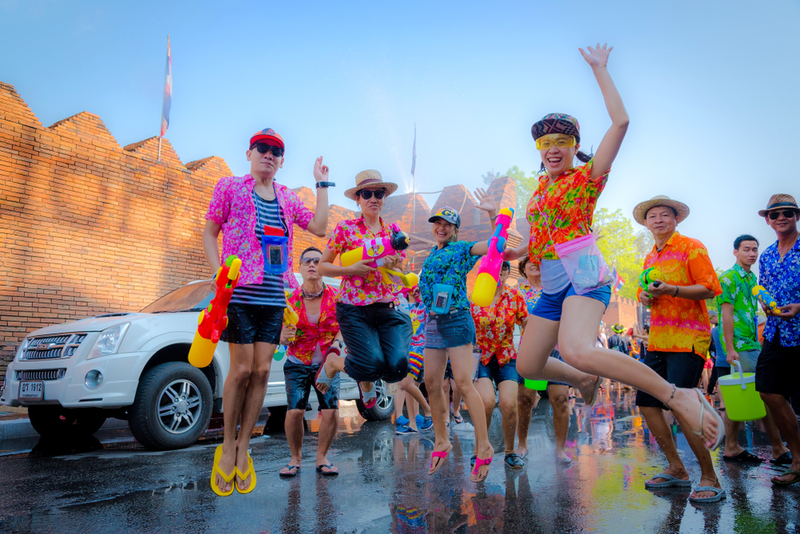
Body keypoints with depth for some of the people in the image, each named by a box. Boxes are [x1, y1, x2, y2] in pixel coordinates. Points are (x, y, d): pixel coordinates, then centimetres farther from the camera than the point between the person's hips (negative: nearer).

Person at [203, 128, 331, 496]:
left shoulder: (287, 198, 16)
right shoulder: (230, 187, 6)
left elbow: (319, 227, 7)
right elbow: (209, 233, 7)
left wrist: (322, 184, 10)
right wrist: (218, 273, -7)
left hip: (273, 296, 4)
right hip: (239, 292, -4)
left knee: (262, 370, 2)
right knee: (242, 369, -6)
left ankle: (243, 448, 14)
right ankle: (227, 446, 13)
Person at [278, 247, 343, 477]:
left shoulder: (335, 297, -6)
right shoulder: (291, 300, -5)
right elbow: (282, 339, -2)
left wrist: (337, 343, -19)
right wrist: (284, 336, -25)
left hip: (327, 363, 0)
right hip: (297, 364, 0)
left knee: (331, 411, -14)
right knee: (294, 411, -16)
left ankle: (322, 457, 8)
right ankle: (295, 458, 7)